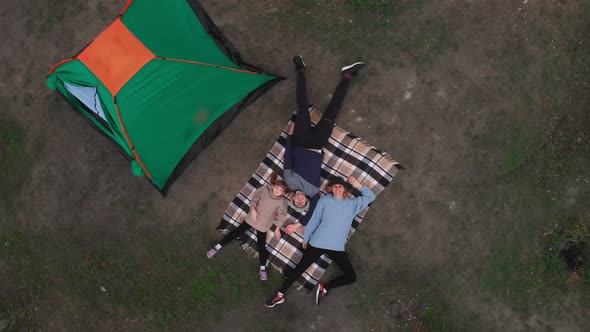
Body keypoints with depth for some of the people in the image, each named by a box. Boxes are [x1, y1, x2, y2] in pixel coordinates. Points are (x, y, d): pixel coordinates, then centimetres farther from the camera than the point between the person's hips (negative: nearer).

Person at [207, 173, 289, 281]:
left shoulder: (282, 201, -16)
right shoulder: (265, 190, -15)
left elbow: (281, 216, -5)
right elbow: (255, 199, -5)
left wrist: (277, 229, -1)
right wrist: (253, 209, -22)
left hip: (263, 225, -1)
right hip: (252, 218, 1)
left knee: (261, 245, 0)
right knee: (237, 231, 5)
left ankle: (263, 268, 5)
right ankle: (218, 246, 15)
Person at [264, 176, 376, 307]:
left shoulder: (353, 203, 5)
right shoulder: (324, 200, -2)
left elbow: (371, 197, 7)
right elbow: (314, 220, 3)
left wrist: (358, 186, -8)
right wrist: (306, 239, 8)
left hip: (338, 248, 2)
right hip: (317, 243, -2)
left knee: (351, 277, -1)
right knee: (300, 268, 3)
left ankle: (325, 288, 13)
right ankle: (280, 294, 15)